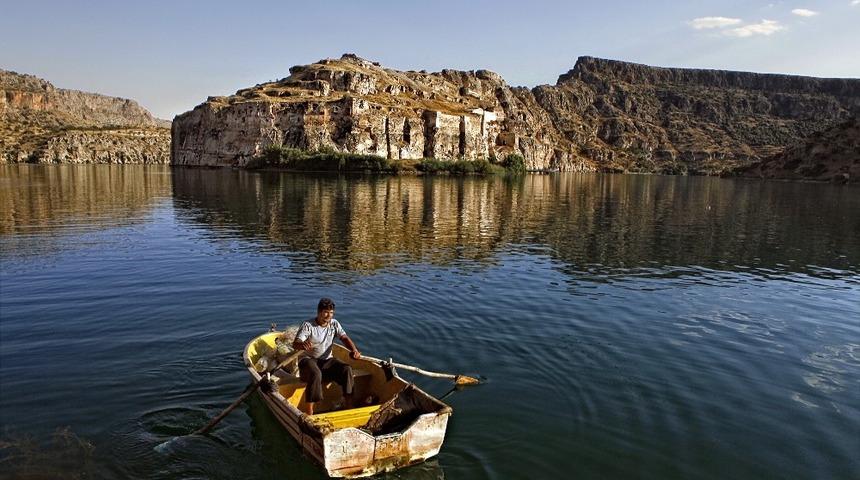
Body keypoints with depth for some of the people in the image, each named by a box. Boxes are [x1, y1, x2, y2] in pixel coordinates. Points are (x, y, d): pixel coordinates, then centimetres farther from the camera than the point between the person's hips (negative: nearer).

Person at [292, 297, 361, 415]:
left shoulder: (334, 324, 5)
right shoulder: (308, 326, -11)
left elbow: (344, 338, -5)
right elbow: (295, 344, -23)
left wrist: (354, 350, -26)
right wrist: (303, 345, -49)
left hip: (327, 360, 5)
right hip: (309, 360, -5)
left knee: (347, 369, -21)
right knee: (315, 374, -38)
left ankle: (349, 406, -15)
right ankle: (309, 413, -31)